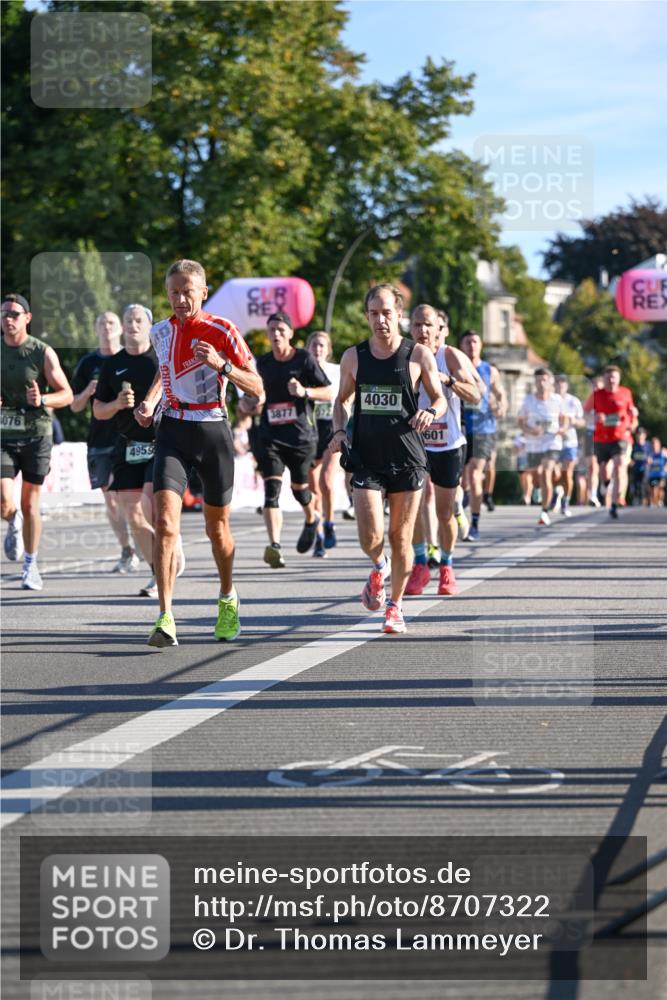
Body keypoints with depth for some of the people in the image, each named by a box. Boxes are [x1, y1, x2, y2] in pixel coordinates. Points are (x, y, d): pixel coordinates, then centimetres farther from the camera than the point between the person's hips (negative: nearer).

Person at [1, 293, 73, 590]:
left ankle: (31, 566, 20)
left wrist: (42, 400, -21)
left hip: (36, 435, -1)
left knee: (30, 504, 5)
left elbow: (66, 394, -2)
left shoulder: (43, 353, -3)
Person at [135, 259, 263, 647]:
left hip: (213, 432, -2)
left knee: (217, 527, 11)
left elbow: (257, 388, -7)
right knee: (165, 523, -16)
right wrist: (149, 401, 11)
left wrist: (222, 365, -23)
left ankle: (228, 599, 39)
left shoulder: (222, 331, -7)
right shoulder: (161, 332, 6)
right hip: (172, 432, 2)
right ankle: (166, 619, -21)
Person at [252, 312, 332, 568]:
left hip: (301, 433, -2)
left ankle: (311, 520, 48)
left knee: (299, 487, 12)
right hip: (270, 434, 2)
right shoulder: (263, 363, 9)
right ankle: (274, 545, -27)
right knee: (272, 488, -15)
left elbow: (329, 393, -4)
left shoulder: (304, 359, -4)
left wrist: (304, 391, -20)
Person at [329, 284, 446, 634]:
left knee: (400, 537, 4)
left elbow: (440, 399, 7)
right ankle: (379, 568, 24)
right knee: (370, 537, -11)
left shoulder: (419, 355, -2)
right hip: (366, 458, 1)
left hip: (407, 459, -1)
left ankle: (395, 606, 23)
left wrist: (431, 413, -16)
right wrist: (339, 430, -1)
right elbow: (342, 399, 18)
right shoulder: (353, 356, 4)